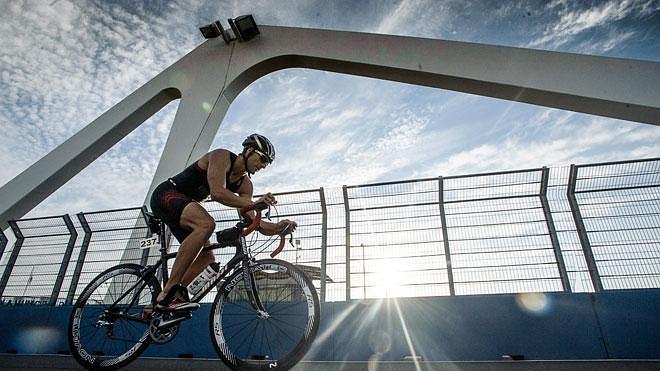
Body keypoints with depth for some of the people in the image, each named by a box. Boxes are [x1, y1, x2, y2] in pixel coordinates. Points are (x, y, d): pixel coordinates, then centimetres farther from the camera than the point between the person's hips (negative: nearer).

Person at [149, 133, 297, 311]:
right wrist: (253, 203, -42)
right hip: (166, 194, -9)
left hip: (184, 206, 9)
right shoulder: (222, 156, -18)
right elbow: (217, 192, -35)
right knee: (207, 224, -35)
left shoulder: (245, 183, 3)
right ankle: (169, 291, -35)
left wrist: (277, 227, -25)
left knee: (207, 257, 0)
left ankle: (167, 299, 1)